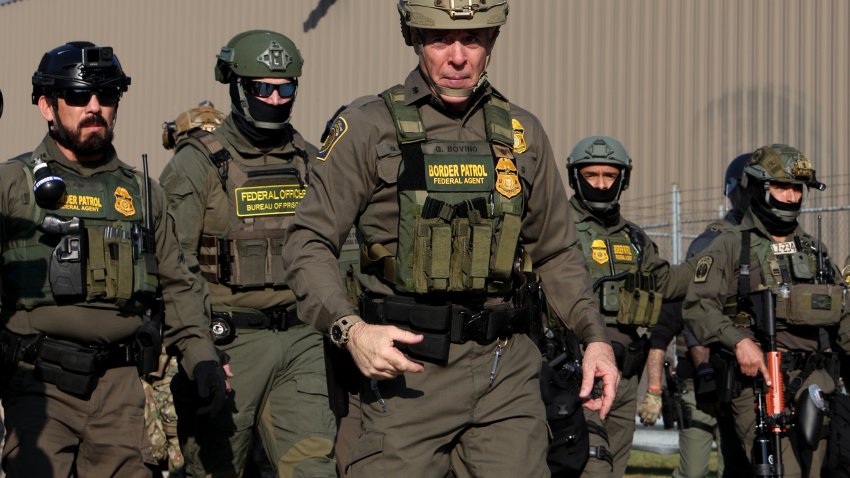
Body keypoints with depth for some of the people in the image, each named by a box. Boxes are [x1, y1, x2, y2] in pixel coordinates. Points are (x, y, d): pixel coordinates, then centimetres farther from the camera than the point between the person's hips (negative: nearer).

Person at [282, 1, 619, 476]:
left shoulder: (522, 132, 12)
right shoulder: (370, 126, -1)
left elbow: (556, 251, 19)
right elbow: (310, 244, -2)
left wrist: (595, 336, 5)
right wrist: (350, 329, -19)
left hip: (507, 369, 4)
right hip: (408, 368, -3)